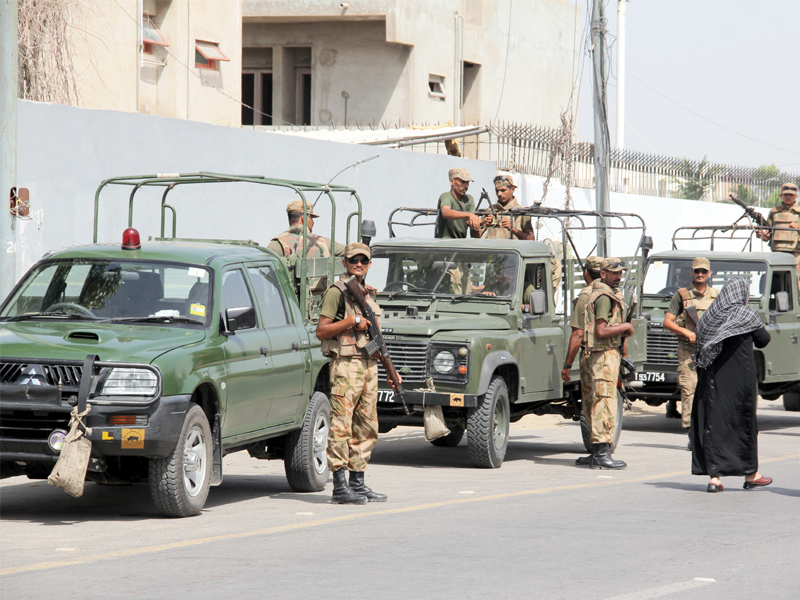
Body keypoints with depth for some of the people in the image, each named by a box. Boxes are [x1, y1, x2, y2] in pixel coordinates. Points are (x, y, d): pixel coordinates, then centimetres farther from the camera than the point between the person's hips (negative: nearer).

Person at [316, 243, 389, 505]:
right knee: (341, 426, -8)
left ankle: (358, 482, 16)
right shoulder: (337, 292, -5)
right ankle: (340, 487, -9)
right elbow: (321, 331, -11)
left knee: (367, 428, 10)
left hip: (369, 365, 8)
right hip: (346, 364, -8)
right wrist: (352, 321, -18)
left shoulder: (368, 294, 18)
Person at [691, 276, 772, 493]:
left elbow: (700, 343, 7)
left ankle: (714, 477, -1)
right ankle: (750, 475, 19)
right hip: (740, 380, -3)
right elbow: (763, 340, 4)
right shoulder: (747, 316, -8)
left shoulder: (710, 315, 4)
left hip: (713, 378, 3)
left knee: (713, 421, 4)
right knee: (743, 422, 8)